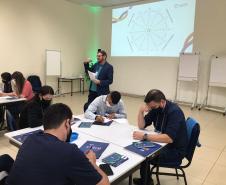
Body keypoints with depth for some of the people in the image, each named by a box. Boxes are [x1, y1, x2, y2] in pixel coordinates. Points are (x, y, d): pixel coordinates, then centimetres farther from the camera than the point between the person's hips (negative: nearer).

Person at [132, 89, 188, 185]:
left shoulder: (174, 112, -26)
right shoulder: (155, 108, -3)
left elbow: (169, 138, -36)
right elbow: (141, 126, 1)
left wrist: (144, 136, -36)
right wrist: (141, 111, -16)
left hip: (175, 150, -8)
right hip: (162, 142, 8)